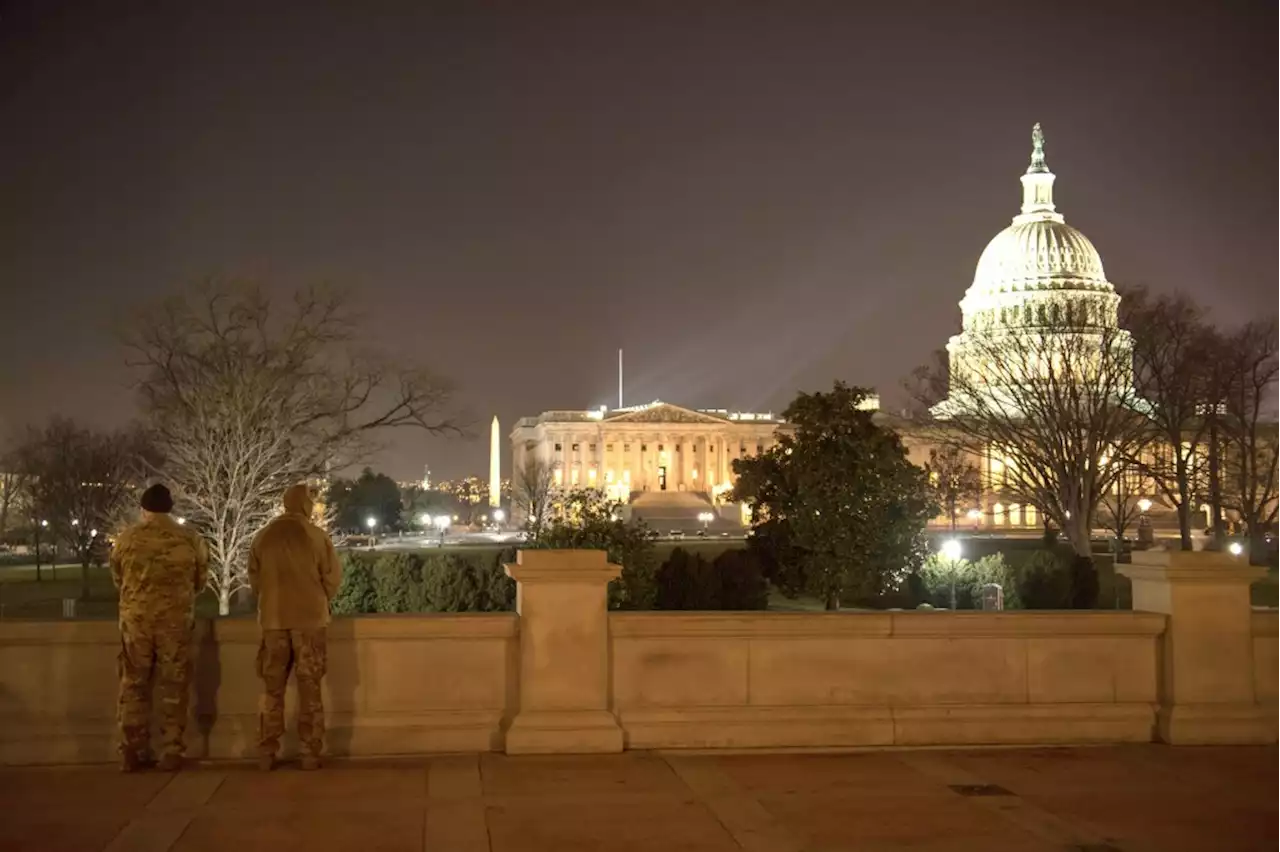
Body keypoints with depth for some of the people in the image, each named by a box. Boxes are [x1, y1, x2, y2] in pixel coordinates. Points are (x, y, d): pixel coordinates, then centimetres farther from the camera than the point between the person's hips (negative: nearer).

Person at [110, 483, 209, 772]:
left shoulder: (126, 539, -1)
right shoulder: (190, 539, -2)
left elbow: (117, 580, 12)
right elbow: (201, 581, 8)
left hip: (135, 619, 1)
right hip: (176, 620, 0)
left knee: (134, 685, 10)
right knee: (172, 686, 7)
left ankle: (132, 753, 12)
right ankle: (172, 752, 8)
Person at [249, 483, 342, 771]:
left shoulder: (263, 537, 2)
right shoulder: (317, 536, -6)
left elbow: (254, 578, 7)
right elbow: (333, 577, -3)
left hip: (273, 619, 2)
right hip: (309, 619, -2)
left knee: (272, 688, 9)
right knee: (310, 688, 4)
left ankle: (266, 753, 9)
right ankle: (310, 753, 4)